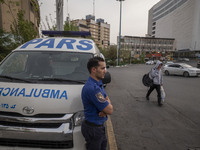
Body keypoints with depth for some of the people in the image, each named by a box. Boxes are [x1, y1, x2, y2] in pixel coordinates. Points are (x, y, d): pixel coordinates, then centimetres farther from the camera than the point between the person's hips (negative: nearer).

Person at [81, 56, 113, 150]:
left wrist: (104, 111, -14)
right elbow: (110, 110, -27)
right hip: (93, 128, -9)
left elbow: (107, 99, 7)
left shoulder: (98, 83, 2)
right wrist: (107, 108, -4)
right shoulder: (92, 88, -31)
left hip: (99, 126, 9)